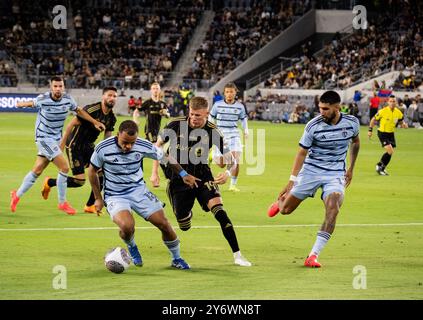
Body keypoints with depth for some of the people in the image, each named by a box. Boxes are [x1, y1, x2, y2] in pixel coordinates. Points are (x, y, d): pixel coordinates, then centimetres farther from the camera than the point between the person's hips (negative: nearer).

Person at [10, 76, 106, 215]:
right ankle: (62, 203, 0)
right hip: (44, 137, -6)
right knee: (64, 167, -14)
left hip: (56, 138, 6)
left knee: (37, 170, 12)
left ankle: (17, 195, 28)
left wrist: (95, 122, 10)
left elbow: (79, 111, 12)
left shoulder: (67, 99, -5)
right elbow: (32, 104, 4)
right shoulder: (43, 99, -18)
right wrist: (21, 104, 19)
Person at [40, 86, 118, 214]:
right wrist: (61, 145, -18)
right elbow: (71, 124, -19)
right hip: (74, 146, -8)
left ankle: (90, 206, 8)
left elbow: (108, 136, 11)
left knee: (102, 173, -6)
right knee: (79, 181, -11)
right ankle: (49, 182, 14)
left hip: (88, 146, 8)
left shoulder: (111, 117, 0)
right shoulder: (91, 110, -23)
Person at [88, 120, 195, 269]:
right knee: (127, 226, -31)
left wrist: (183, 174, 6)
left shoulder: (144, 146, -14)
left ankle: (176, 259, 21)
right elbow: (92, 171, 0)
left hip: (139, 191, 3)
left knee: (164, 224, -5)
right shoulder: (103, 148, -18)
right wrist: (98, 198, 3)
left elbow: (165, 157, 6)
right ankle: (132, 247, 6)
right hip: (115, 196, -3)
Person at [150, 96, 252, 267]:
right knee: (184, 227, 5)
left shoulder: (213, 132, -13)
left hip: (202, 177, -1)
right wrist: (154, 172, -1)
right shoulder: (176, 125, -12)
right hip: (178, 180, 1)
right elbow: (158, 145, 5)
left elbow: (230, 158, -7)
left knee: (219, 211, -22)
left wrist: (228, 173, -29)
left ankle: (237, 255, -17)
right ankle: (187, 213, 46)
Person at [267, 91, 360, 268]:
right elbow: (302, 152, -7)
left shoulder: (352, 122, -7)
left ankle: (313, 256, -21)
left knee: (332, 209, -25)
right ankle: (281, 200, 41)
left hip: (335, 174, 1)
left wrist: (351, 168, 18)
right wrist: (291, 182, -11)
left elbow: (355, 142, 16)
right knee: (285, 210, 0)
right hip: (311, 170, -1)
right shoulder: (313, 126, -15)